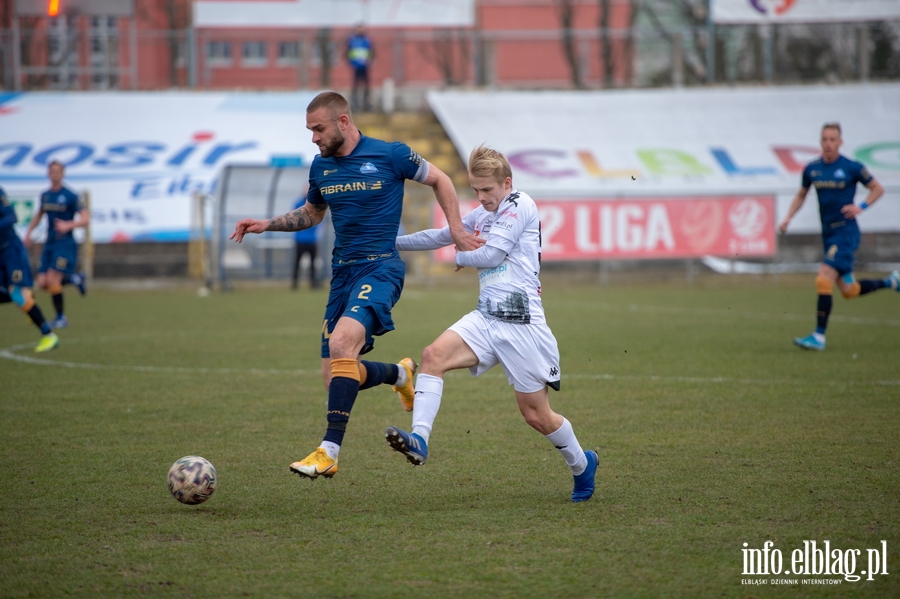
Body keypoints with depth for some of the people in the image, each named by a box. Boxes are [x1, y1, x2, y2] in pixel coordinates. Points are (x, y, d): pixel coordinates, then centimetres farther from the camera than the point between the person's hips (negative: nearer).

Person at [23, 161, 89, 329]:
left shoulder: (70, 196, -9)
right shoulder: (45, 196, 10)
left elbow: (85, 219, -11)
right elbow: (39, 215, 28)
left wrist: (68, 225, -26)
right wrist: (28, 232, 17)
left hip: (65, 244, -6)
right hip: (50, 244, 6)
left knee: (52, 280, -16)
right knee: (42, 283, -3)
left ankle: (61, 317, 2)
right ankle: (74, 278, 24)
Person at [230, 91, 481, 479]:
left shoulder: (390, 155, -6)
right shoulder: (321, 166, 9)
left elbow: (439, 180, 8)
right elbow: (312, 213, 26)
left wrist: (456, 230, 1)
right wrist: (266, 225, 13)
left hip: (380, 267, -7)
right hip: (343, 272, 7)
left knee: (341, 343, -30)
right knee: (334, 378, 3)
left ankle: (330, 450, -30)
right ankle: (400, 373, 36)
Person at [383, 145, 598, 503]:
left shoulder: (521, 206, -6)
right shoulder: (481, 216, 17)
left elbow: (492, 254, -13)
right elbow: (441, 236, 30)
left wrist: (461, 258, 6)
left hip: (521, 323, -7)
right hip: (485, 319, 7)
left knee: (535, 414, 1)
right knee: (434, 355, -20)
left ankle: (582, 465, 26)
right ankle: (419, 440, -30)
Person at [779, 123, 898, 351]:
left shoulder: (852, 168, -8)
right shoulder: (812, 169, 5)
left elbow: (878, 189, 2)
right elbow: (801, 195, 20)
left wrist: (861, 206, -14)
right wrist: (788, 218, 5)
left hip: (846, 232, -6)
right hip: (828, 233, 6)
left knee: (823, 280, -19)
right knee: (849, 291, 11)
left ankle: (819, 337, -15)